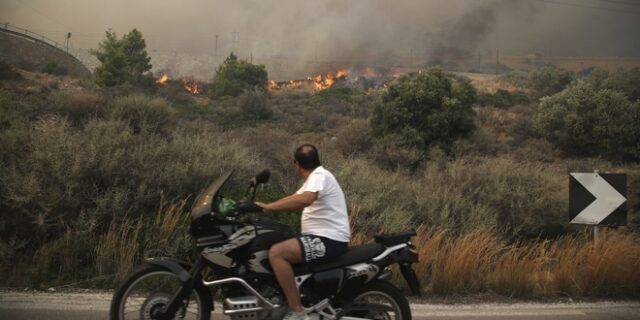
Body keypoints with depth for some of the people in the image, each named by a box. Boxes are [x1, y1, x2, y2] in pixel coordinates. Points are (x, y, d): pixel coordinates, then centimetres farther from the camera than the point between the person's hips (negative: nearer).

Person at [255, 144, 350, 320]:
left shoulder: (319, 175, -14)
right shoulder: (315, 178, 20)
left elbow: (305, 200, -33)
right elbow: (294, 200, 24)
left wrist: (269, 206, -30)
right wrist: (264, 206, 14)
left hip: (329, 241, -11)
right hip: (322, 237, 11)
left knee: (276, 253, -25)